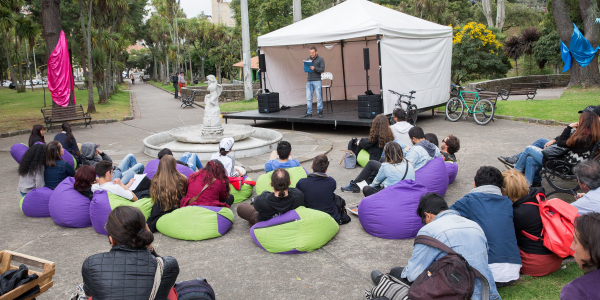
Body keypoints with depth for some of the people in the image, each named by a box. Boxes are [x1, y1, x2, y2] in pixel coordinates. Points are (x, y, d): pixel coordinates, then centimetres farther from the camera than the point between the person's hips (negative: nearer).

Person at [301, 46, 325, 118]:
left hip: (317, 81, -4)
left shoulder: (320, 59, 1)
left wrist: (314, 68, -23)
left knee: (319, 97, -3)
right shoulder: (308, 59, 15)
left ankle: (320, 112, 6)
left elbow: (322, 69, -7)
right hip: (309, 81, 4)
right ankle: (309, 113, 6)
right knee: (308, 98, 2)